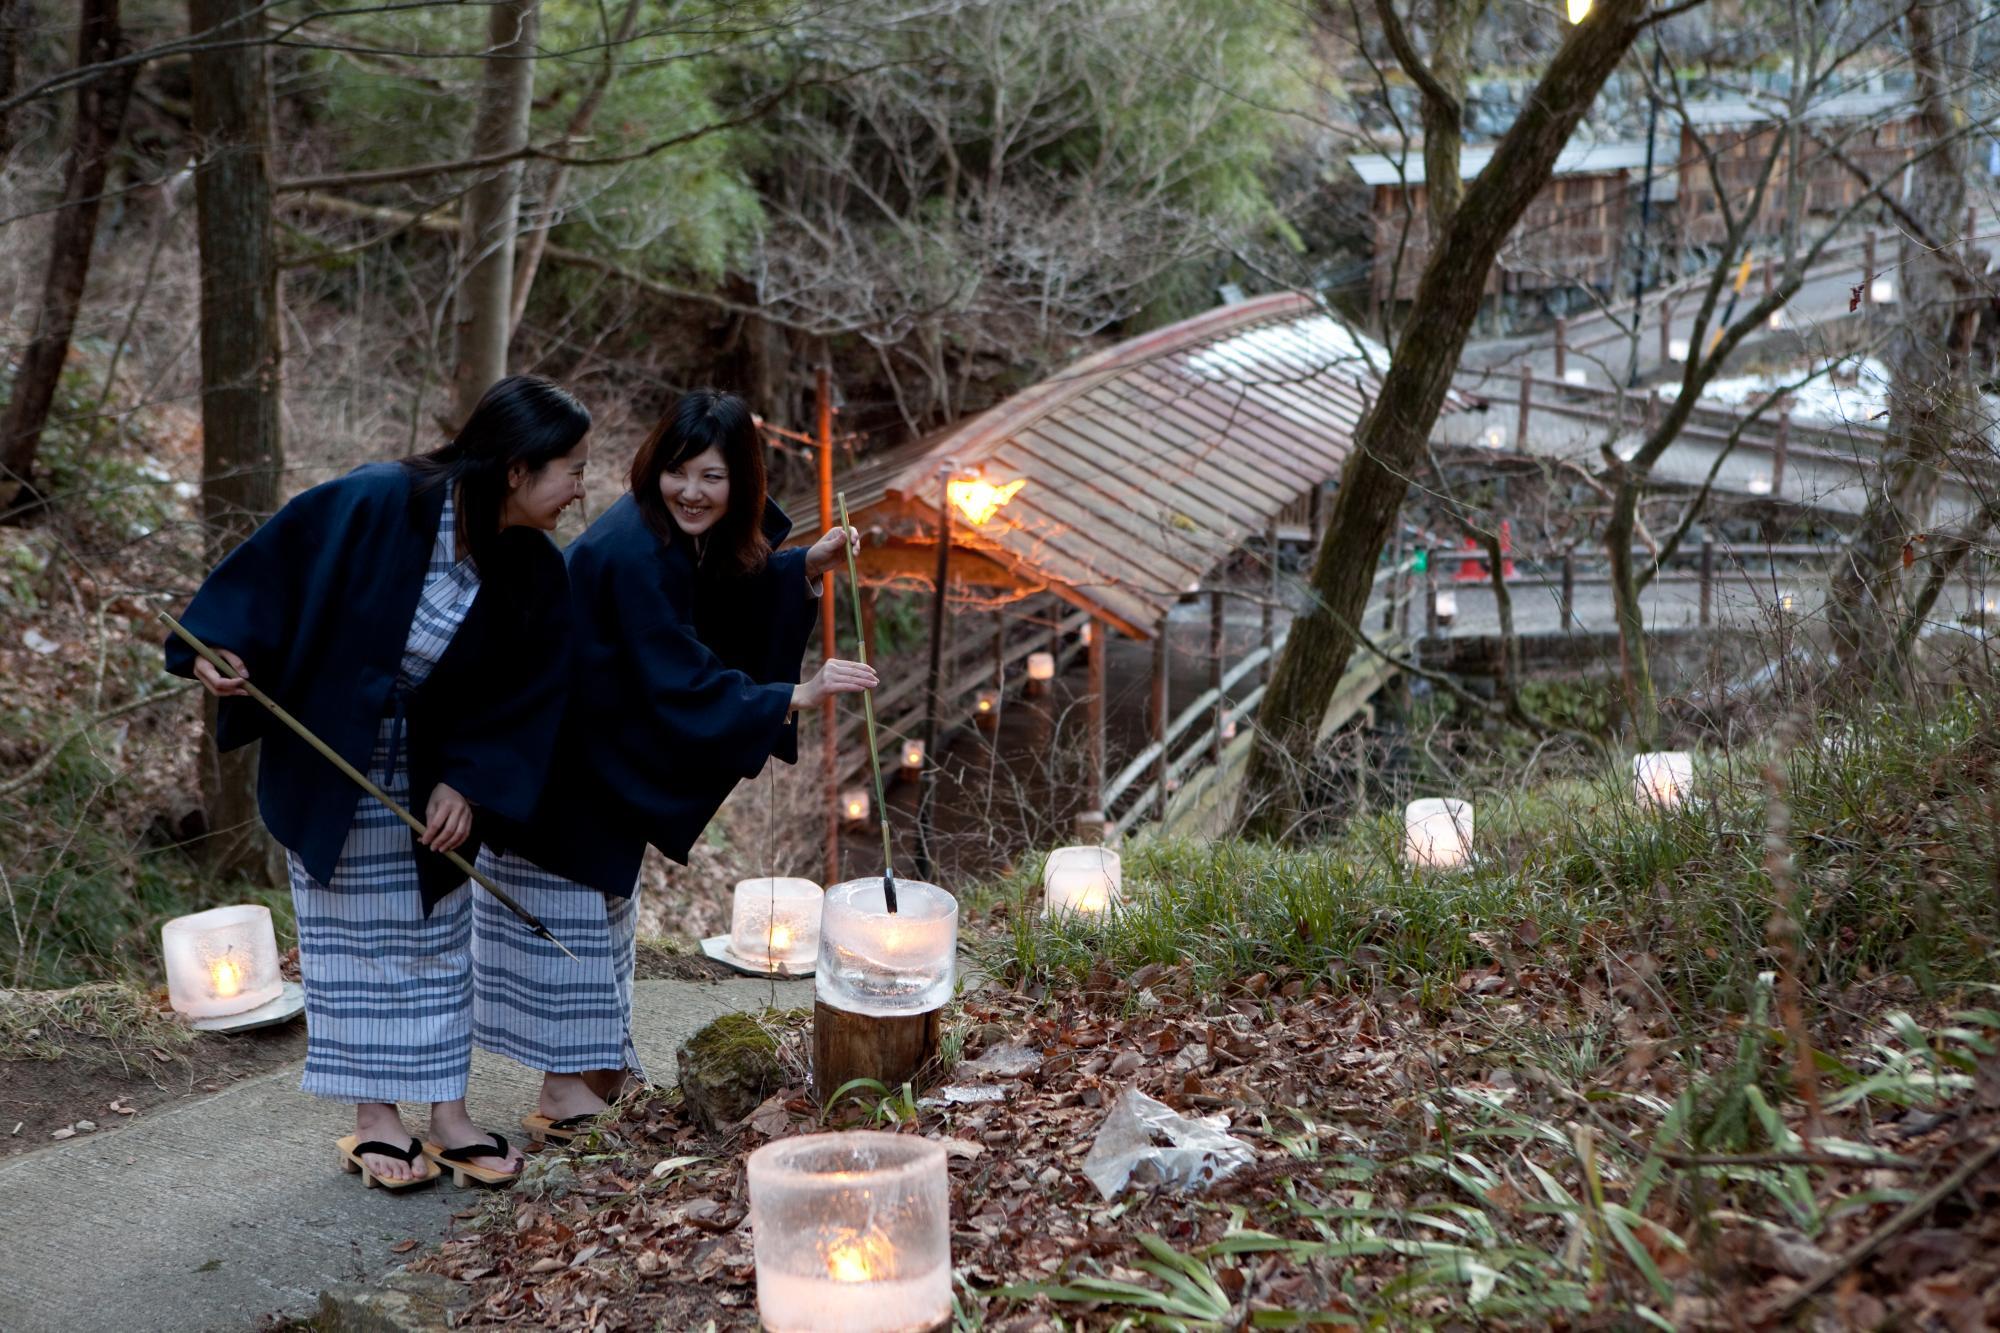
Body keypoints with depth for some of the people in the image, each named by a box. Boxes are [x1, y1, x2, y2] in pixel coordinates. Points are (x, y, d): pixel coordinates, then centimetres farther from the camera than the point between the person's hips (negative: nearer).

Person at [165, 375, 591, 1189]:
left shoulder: (535, 578, -13)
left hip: (429, 779, 4)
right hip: (328, 770, -4)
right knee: (354, 937, 5)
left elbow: (526, 696, -7)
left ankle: (447, 1111, 20)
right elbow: (274, 568, -16)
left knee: (438, 935, 10)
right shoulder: (374, 507, -26)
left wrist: (470, 783, -15)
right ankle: (374, 1118, 15)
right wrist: (224, 649, -25)